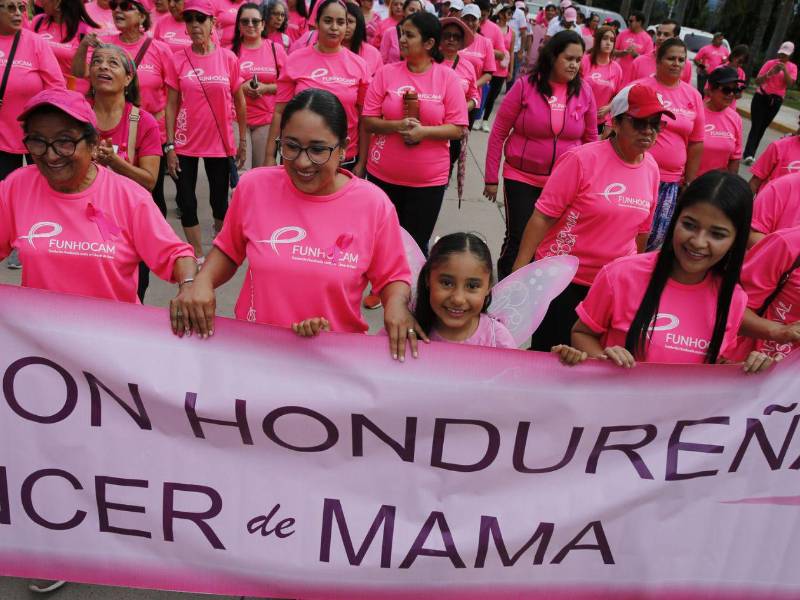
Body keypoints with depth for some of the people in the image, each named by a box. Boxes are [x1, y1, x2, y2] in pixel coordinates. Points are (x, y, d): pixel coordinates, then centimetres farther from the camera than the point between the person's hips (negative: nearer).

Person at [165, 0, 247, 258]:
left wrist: (243, 142, 5)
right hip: (186, 144, 0)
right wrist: (169, 146, -6)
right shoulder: (178, 59, -2)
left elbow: (240, 103, 4)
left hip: (220, 143, 0)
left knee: (219, 200, 11)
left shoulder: (228, 58, -3)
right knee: (187, 202, 3)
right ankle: (198, 256, 18)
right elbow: (171, 105, -1)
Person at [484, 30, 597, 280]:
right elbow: (498, 133, -5)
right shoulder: (525, 86, -10)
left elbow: (591, 139, 9)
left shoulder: (584, 91, -2)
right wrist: (491, 178, -4)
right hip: (521, 178, -2)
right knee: (518, 240, 0)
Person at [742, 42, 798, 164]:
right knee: (755, 126, -13)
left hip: (776, 101, 2)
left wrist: (785, 70, -21)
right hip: (761, 97, -2)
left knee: (762, 127, 4)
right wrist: (770, 73, -22)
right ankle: (748, 154, -22)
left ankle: (750, 154, 7)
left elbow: (790, 84, -11)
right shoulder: (770, 63, -2)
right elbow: (757, 81, -7)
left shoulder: (792, 67, 3)